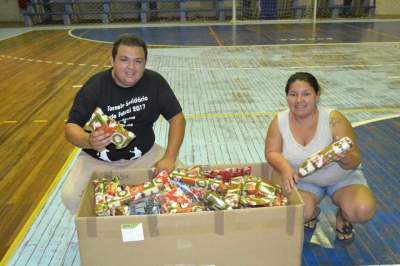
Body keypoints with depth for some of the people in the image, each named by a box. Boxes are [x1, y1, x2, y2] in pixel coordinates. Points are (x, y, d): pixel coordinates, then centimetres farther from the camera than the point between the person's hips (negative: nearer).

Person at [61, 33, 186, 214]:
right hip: (98, 160, -1)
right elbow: (71, 127, -16)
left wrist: (169, 158, -19)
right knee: (71, 196, -23)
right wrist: (89, 141, -40)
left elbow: (177, 118, -6)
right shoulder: (94, 87, -16)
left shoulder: (154, 82, -10)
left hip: (144, 155, 2)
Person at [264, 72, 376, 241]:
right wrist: (285, 168, -33)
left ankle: (341, 216, 12)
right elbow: (272, 152, -12)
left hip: (343, 177, -1)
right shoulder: (279, 121, -17)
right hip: (304, 180, 2)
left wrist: (344, 158, -49)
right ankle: (312, 212, 14)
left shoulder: (334, 120, -26)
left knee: (363, 211, -26)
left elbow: (355, 161, -24)